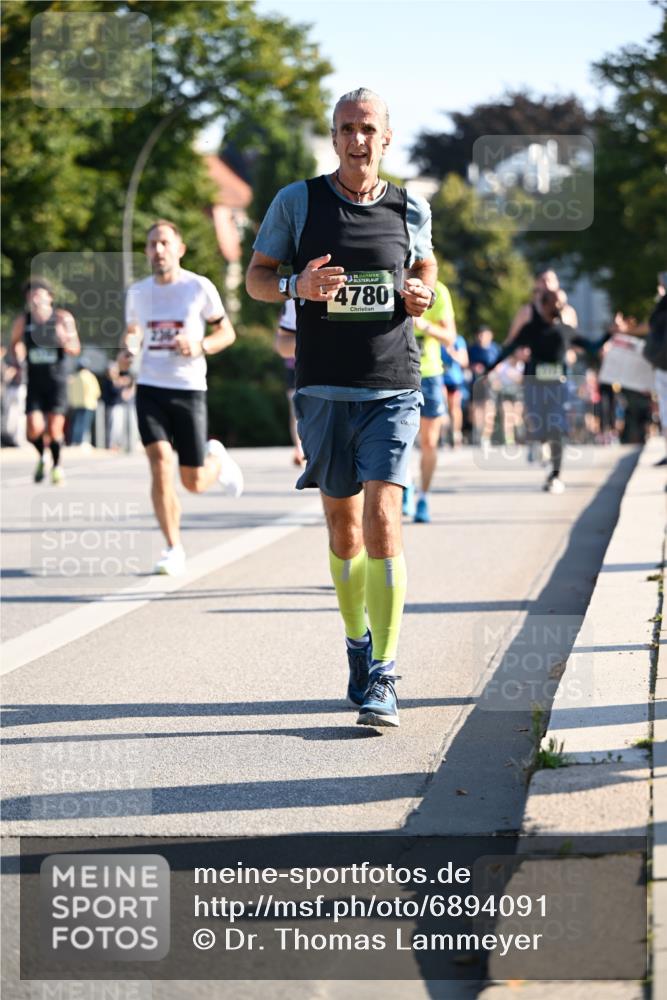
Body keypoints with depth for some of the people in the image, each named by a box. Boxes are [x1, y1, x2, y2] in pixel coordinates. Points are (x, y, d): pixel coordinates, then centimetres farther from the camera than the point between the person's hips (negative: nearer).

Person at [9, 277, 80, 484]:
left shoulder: (63, 318, -5)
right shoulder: (22, 322, -1)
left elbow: (75, 349, -3)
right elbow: (15, 345, 17)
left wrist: (64, 341, -23)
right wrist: (17, 353, -4)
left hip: (57, 382, -1)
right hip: (34, 382, 1)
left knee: (55, 429, -6)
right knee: (34, 429, -11)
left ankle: (57, 465, 19)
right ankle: (42, 456, 22)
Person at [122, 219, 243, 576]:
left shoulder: (200, 288, -4)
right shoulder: (138, 292, 6)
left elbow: (227, 332, 4)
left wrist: (199, 347, -16)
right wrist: (127, 350, 0)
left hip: (189, 389, -2)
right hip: (149, 388, 2)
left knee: (194, 483, 3)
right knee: (160, 463, -17)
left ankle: (216, 459, 41)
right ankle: (173, 549, -7)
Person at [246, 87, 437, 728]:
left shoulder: (411, 209, 6)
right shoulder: (297, 201, 2)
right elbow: (256, 278, 7)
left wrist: (423, 296, 0)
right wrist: (298, 285, -15)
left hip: (393, 390, -1)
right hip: (323, 390, 1)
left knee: (382, 524, -13)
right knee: (343, 528, 10)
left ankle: (383, 681, -12)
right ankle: (358, 643, 33)